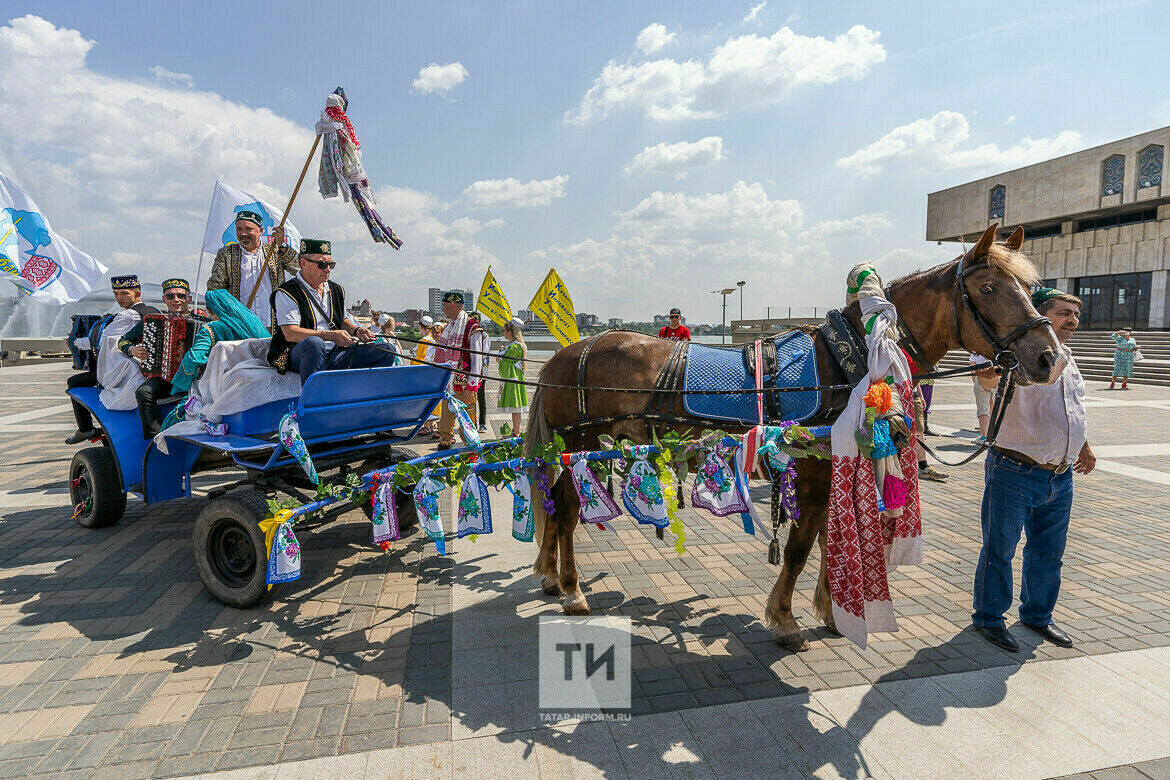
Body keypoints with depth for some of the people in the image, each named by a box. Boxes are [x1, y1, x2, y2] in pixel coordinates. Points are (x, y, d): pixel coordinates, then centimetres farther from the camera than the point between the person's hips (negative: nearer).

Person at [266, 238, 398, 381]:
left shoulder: (336, 290, 19)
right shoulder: (287, 293, -3)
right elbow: (290, 333, -14)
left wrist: (356, 330, 6)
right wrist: (331, 335, -22)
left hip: (334, 354, 6)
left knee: (385, 352, -12)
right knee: (314, 343, -43)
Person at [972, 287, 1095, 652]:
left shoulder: (1066, 356, 14)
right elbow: (988, 378, -36)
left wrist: (1083, 446, 37)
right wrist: (990, 373, -59)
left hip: (1061, 477, 8)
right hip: (1015, 473, -8)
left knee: (1049, 552, 18)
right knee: (999, 549, 5)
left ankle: (1037, 614, 37)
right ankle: (988, 616, 21)